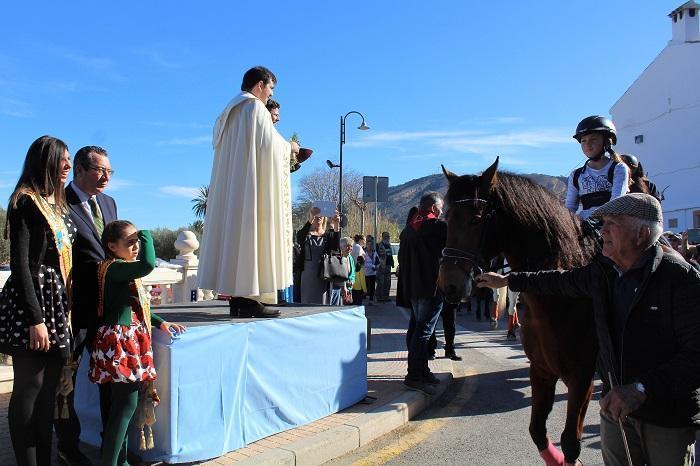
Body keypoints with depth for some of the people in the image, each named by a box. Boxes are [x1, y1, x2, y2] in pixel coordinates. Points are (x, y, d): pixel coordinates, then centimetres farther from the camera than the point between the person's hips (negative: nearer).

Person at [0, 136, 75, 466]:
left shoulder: (58, 205, 17)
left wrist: (68, 310, 12)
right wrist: (35, 318, -19)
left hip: (58, 303, 8)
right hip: (31, 303, -8)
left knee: (49, 389, 11)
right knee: (30, 387, -1)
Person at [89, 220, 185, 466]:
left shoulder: (123, 271, 17)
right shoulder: (112, 268, -13)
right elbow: (148, 265, -30)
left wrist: (161, 323, 16)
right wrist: (146, 235, -14)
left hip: (127, 342, 10)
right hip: (119, 340, -10)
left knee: (119, 406, 14)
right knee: (126, 404, -9)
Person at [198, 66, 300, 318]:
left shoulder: (230, 110, 22)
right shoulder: (255, 107, -5)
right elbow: (269, 143, -14)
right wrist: (289, 147, 6)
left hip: (230, 183, 9)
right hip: (252, 182, -9)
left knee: (234, 231, 5)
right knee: (252, 231, -10)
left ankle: (237, 297, 5)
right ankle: (249, 299, -12)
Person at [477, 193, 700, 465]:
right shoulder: (601, 272, 0)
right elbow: (561, 282, 17)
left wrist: (641, 389, -32)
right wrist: (507, 281, 20)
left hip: (670, 416, -5)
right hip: (616, 406, 5)